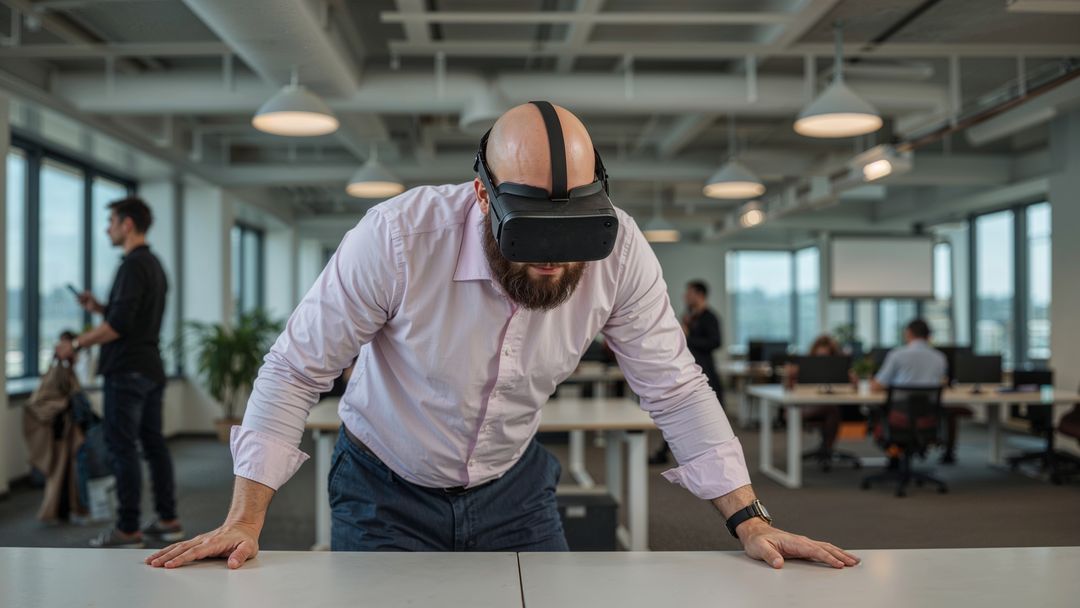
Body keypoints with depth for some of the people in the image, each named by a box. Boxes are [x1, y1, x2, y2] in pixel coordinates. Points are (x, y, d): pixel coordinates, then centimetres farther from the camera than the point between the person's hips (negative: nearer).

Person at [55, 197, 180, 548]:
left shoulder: (132, 265, -16)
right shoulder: (154, 264, 16)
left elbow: (120, 325, -23)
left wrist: (76, 345, -13)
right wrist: (99, 307, 15)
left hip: (127, 371, -10)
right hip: (151, 369, 10)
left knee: (122, 448, -4)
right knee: (153, 444, 11)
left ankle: (128, 530, 0)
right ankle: (168, 521, 15)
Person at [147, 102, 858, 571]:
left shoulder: (617, 251, -21)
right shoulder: (398, 235, -29)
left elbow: (676, 388, -11)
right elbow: (296, 371, -20)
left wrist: (749, 518, -14)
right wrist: (246, 519, -22)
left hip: (514, 488, 3)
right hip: (386, 489, -2)